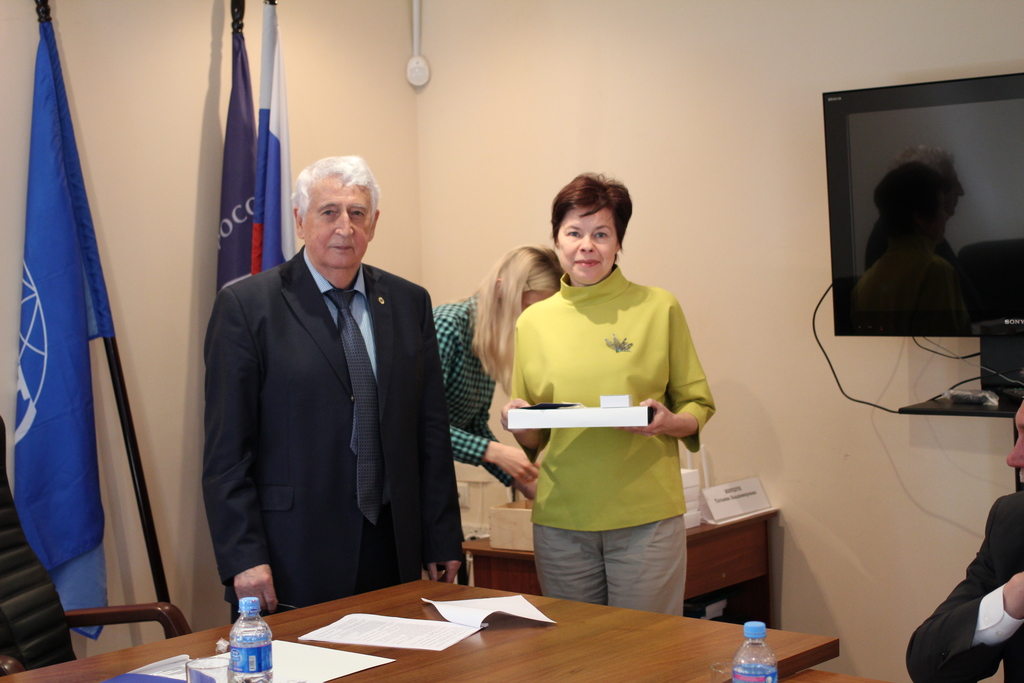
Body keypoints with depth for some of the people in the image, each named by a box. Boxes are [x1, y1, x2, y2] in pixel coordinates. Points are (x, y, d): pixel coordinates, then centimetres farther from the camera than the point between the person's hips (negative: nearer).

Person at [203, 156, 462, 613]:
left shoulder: (410, 303, 10)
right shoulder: (245, 306, -3)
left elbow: (431, 432, 11)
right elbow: (227, 448, -6)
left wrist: (442, 543, 8)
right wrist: (242, 558, -12)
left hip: (392, 553, 4)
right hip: (294, 558, -4)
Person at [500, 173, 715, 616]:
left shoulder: (659, 309, 2)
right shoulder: (532, 322, 9)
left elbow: (699, 407, 6)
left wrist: (669, 422, -14)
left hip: (646, 517, -2)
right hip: (560, 521, 2)